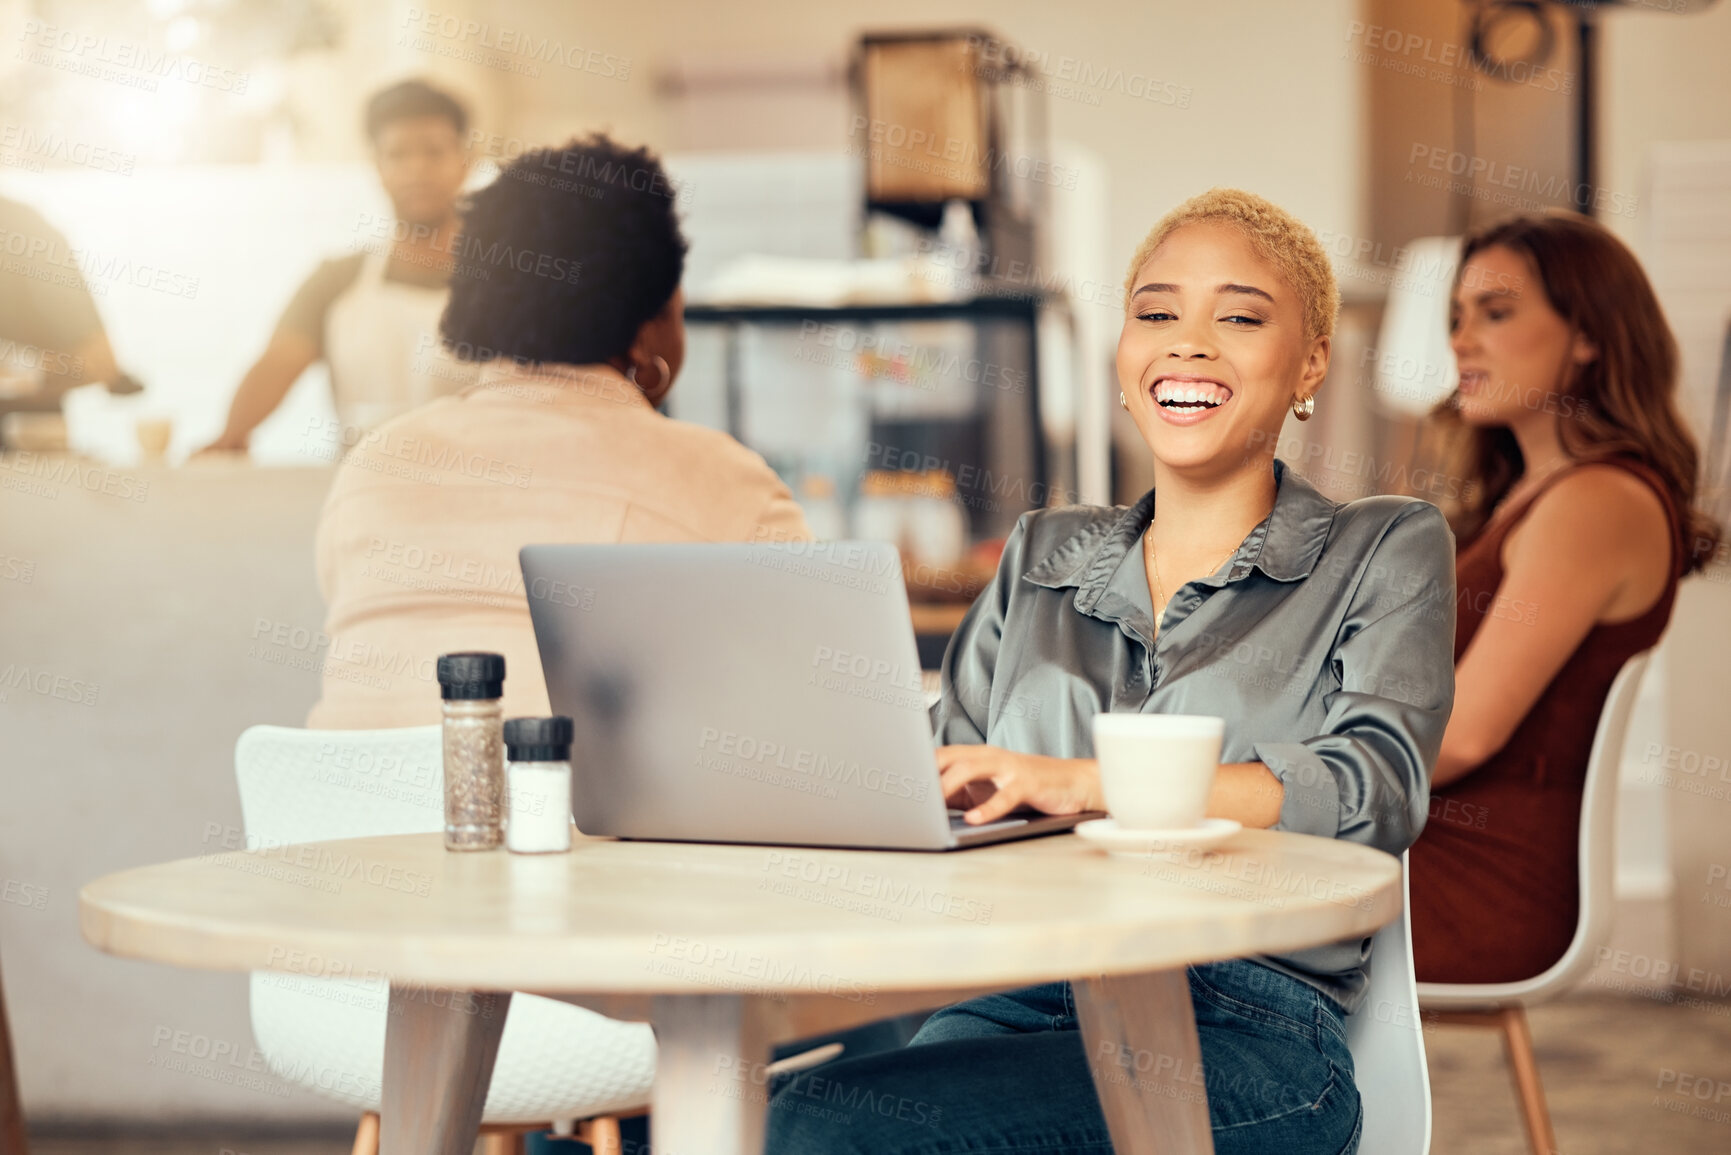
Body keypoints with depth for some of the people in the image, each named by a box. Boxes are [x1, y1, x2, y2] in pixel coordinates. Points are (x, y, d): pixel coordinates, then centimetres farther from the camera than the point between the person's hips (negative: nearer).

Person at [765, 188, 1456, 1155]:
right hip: (1015, 1004, 4)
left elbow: (1376, 788, -6)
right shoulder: (1041, 558, 26)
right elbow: (954, 795, 18)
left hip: (1246, 1032, -4)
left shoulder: (1385, 551, 13)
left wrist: (1080, 781, -18)